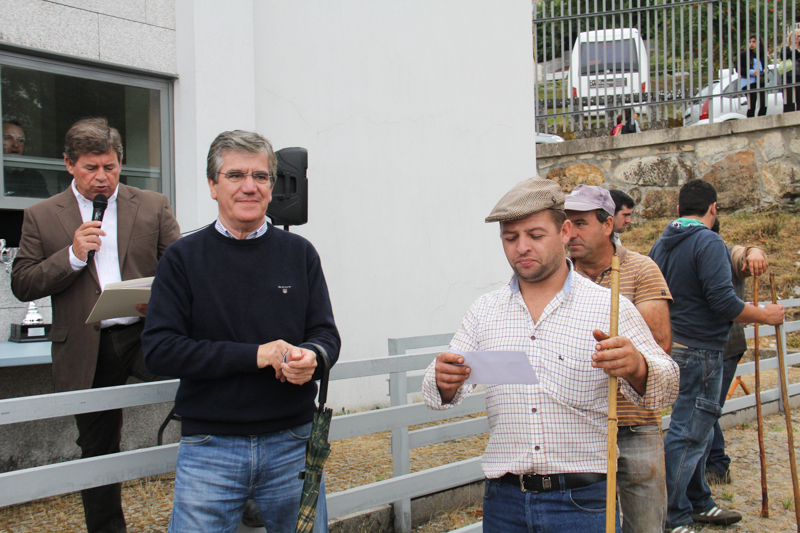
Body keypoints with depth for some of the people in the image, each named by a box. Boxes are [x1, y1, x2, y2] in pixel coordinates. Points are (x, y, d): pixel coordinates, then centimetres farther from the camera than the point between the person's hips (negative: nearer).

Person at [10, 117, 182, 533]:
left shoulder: (153, 206, 8)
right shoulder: (41, 217, 7)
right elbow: (21, 285, 3)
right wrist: (73, 255, -12)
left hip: (147, 334, -1)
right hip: (87, 350, 1)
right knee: (98, 451, 11)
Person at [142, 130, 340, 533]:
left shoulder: (299, 253, 7)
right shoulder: (183, 258, 1)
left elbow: (326, 334, 7)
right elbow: (158, 351, -8)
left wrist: (311, 357, -18)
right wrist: (254, 355, -16)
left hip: (292, 444, 2)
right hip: (210, 449, -2)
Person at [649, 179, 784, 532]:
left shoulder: (661, 244, 11)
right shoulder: (708, 242, -15)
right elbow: (723, 301, -22)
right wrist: (764, 315, -7)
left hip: (671, 345, 9)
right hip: (699, 350, -9)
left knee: (694, 428, 20)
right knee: (688, 434, -4)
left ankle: (698, 503, 31)